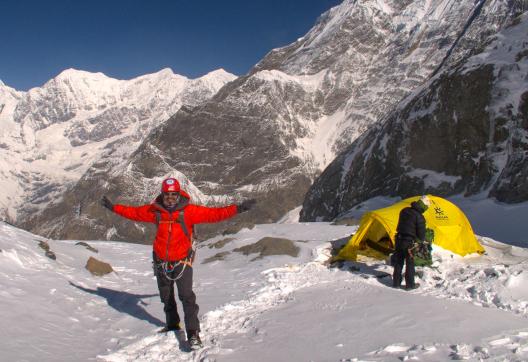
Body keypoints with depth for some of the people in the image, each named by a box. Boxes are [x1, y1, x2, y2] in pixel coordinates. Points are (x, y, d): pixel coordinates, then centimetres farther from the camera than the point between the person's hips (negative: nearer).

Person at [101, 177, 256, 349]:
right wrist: (113, 207, 12)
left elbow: (213, 214, -17)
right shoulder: (155, 210, -3)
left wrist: (238, 208, -25)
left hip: (182, 262, -4)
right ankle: (172, 325, 38)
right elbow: (134, 212, 10)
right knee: (166, 297, 19)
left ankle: (193, 332, -10)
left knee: (187, 296, -15)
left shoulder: (189, 210, -13)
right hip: (161, 262, 4)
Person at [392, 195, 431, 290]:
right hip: (409, 242, -6)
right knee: (410, 264, 7)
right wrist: (421, 240, 11)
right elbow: (421, 234, -10)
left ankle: (396, 283, 20)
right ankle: (410, 284, 15)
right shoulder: (419, 217, -16)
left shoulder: (404, 211, 5)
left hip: (399, 239, 6)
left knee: (398, 262, 13)